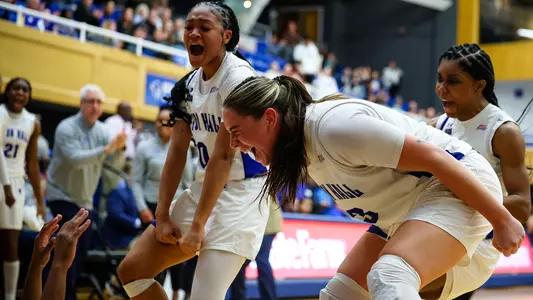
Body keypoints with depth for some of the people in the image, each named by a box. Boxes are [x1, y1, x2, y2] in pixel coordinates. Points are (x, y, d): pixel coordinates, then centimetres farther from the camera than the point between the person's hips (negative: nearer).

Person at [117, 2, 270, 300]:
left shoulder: (239, 78, -17)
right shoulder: (187, 86, 7)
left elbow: (223, 156, -20)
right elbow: (177, 153, 7)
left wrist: (198, 224, -21)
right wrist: (162, 216, -1)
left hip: (242, 194, -8)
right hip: (203, 190, 9)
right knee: (132, 269, 5)